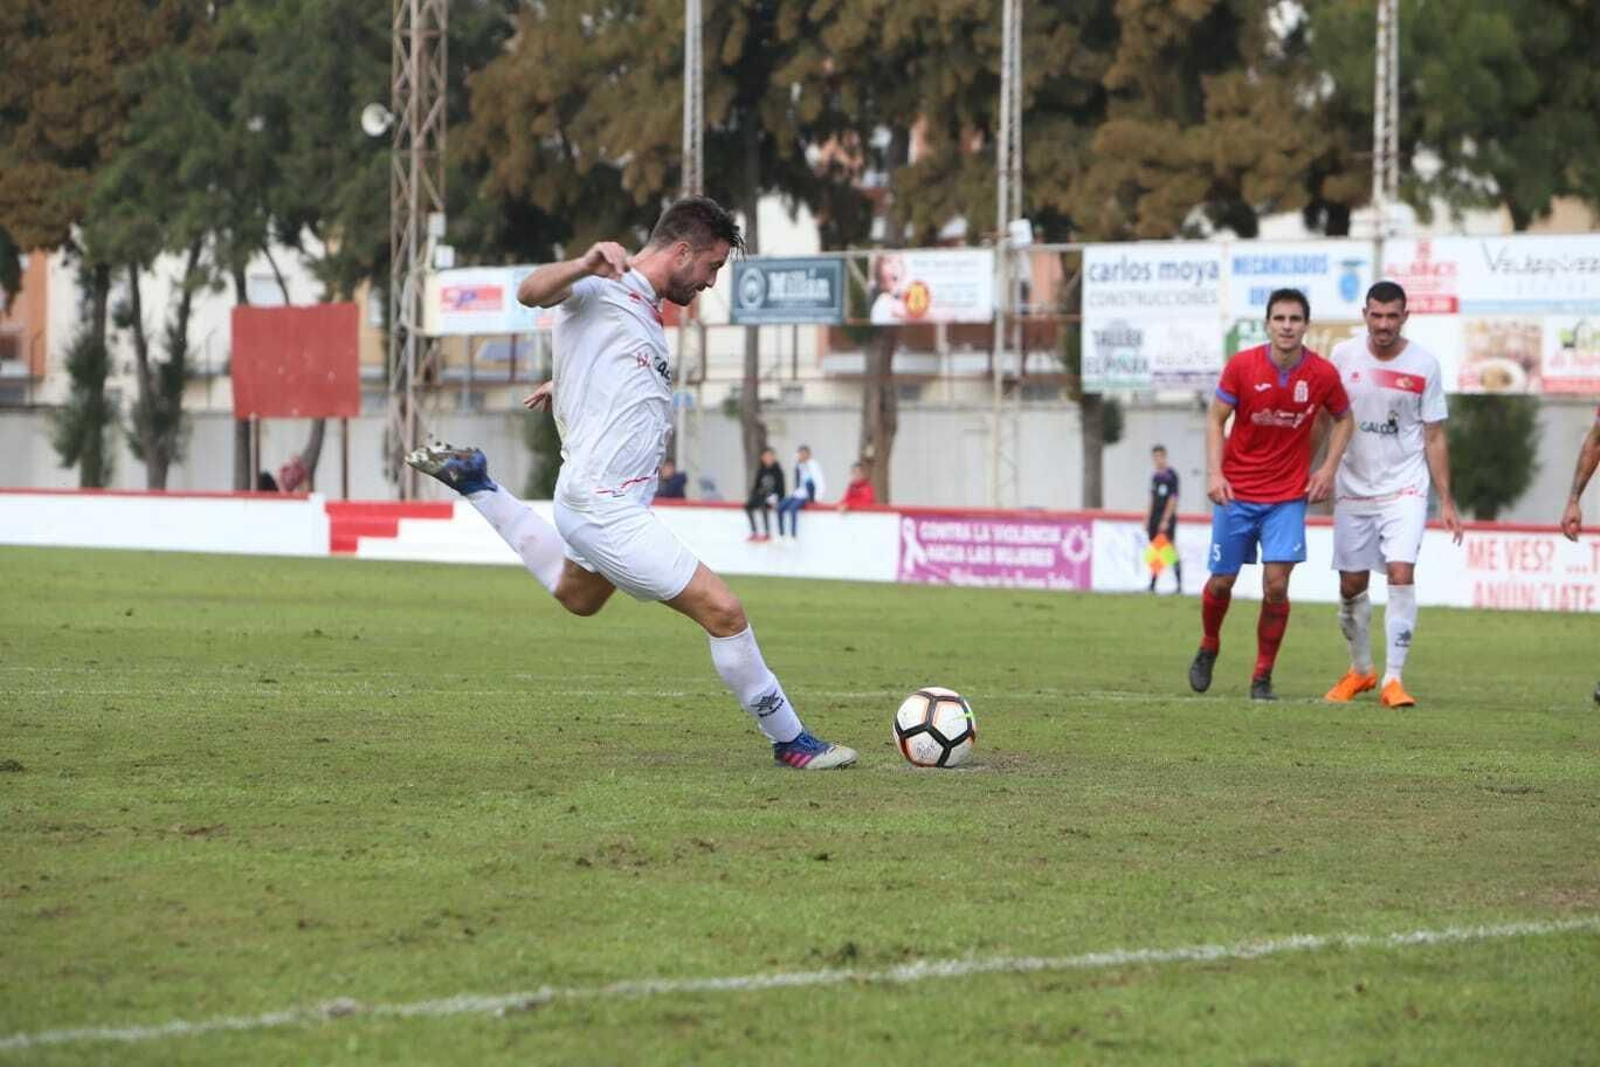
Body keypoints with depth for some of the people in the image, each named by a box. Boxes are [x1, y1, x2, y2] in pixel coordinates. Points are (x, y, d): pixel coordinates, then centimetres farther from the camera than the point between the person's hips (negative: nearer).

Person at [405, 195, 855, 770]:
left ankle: (474, 484, 43)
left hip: (619, 500, 10)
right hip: (605, 506, -10)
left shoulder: (646, 309, 15)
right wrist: (585, 265, -52)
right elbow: (531, 291, -35)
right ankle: (790, 741, -1)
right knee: (723, 611, -13)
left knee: (577, 597, 37)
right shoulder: (603, 288, -14)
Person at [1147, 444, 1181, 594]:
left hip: (1167, 516, -8)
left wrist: (1166, 519, -17)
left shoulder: (1171, 475, -8)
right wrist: (1147, 519, 15)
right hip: (1155, 516, 8)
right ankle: (1152, 585, 12)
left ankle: (1179, 585, -11)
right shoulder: (1155, 476, 14)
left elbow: (1173, 499, -12)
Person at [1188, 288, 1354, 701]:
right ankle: (1208, 649, 36)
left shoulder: (1323, 374, -7)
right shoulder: (1242, 365, -10)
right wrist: (1214, 473, -12)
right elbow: (1215, 419, -1)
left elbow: (1343, 420, 10)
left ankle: (1262, 678, 3)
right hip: (1236, 492, 0)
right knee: (1222, 581, 7)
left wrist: (1329, 467, -3)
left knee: (1276, 585, -10)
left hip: (1288, 496, 0)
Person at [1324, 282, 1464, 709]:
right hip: (1352, 489, 2)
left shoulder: (1424, 365, -5)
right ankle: (1361, 669, 28)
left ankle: (1393, 678, -14)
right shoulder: (1343, 356, -2)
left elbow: (1434, 438, 1)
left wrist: (1446, 501, -2)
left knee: (1401, 574, -18)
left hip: (1405, 489, -2)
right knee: (1352, 585, 6)